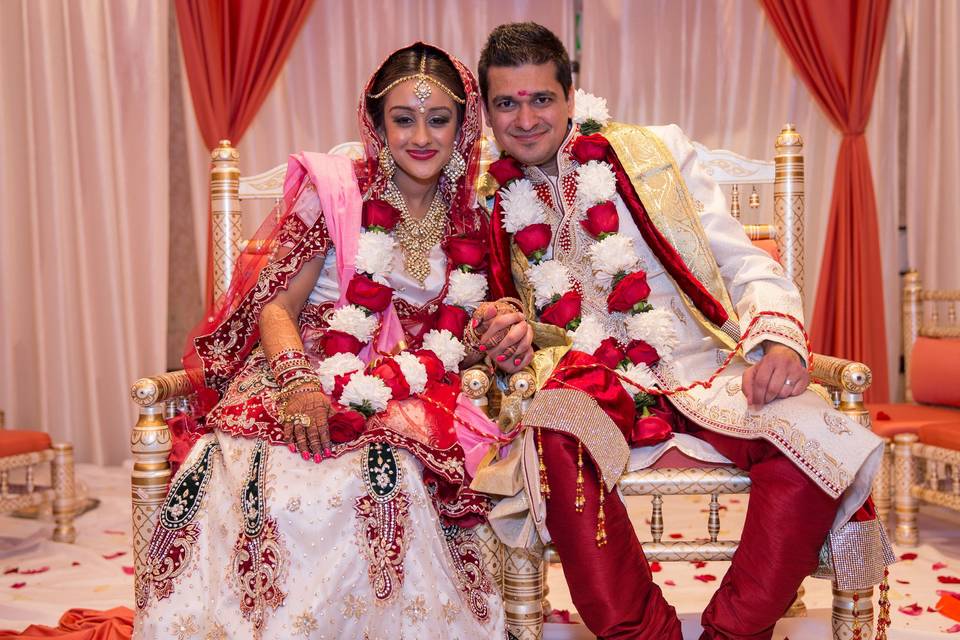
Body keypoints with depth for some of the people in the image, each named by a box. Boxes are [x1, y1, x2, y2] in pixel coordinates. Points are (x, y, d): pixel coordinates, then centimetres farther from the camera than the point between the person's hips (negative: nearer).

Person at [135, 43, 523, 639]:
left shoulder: (469, 221, 15)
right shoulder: (335, 189, 3)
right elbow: (275, 306, -3)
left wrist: (502, 329, -1)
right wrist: (298, 383, -23)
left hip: (406, 404, 2)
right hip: (309, 383, -2)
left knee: (391, 481, -33)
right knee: (275, 482, -34)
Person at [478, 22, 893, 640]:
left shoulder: (655, 154, 3)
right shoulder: (488, 205, 8)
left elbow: (747, 266, 1)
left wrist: (778, 341, -18)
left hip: (702, 374, 0)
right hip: (591, 386, 0)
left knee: (815, 438, -28)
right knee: (557, 444, -35)